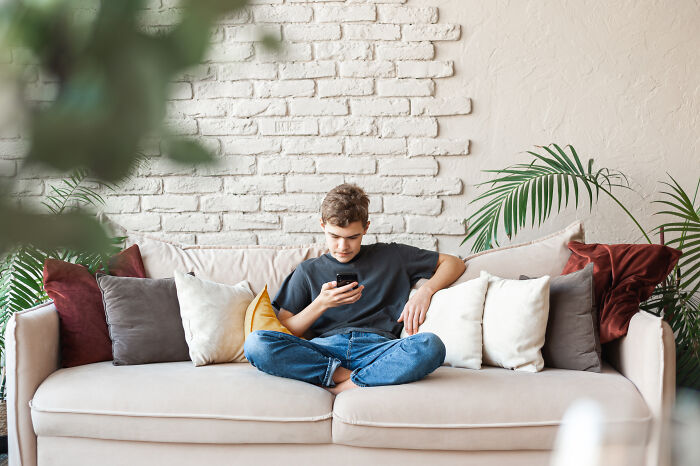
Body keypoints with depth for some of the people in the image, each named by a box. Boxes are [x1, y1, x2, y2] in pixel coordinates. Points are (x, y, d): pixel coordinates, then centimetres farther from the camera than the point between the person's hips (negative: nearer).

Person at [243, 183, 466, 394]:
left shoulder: (391, 256, 22)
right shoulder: (308, 271, 23)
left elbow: (454, 263, 23)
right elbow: (285, 332, 16)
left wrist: (424, 291, 4)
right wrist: (321, 304, -1)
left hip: (376, 349, 0)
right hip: (324, 351, 1)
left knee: (430, 345, -35)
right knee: (255, 343, -29)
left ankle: (340, 385, -29)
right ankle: (345, 375, -26)